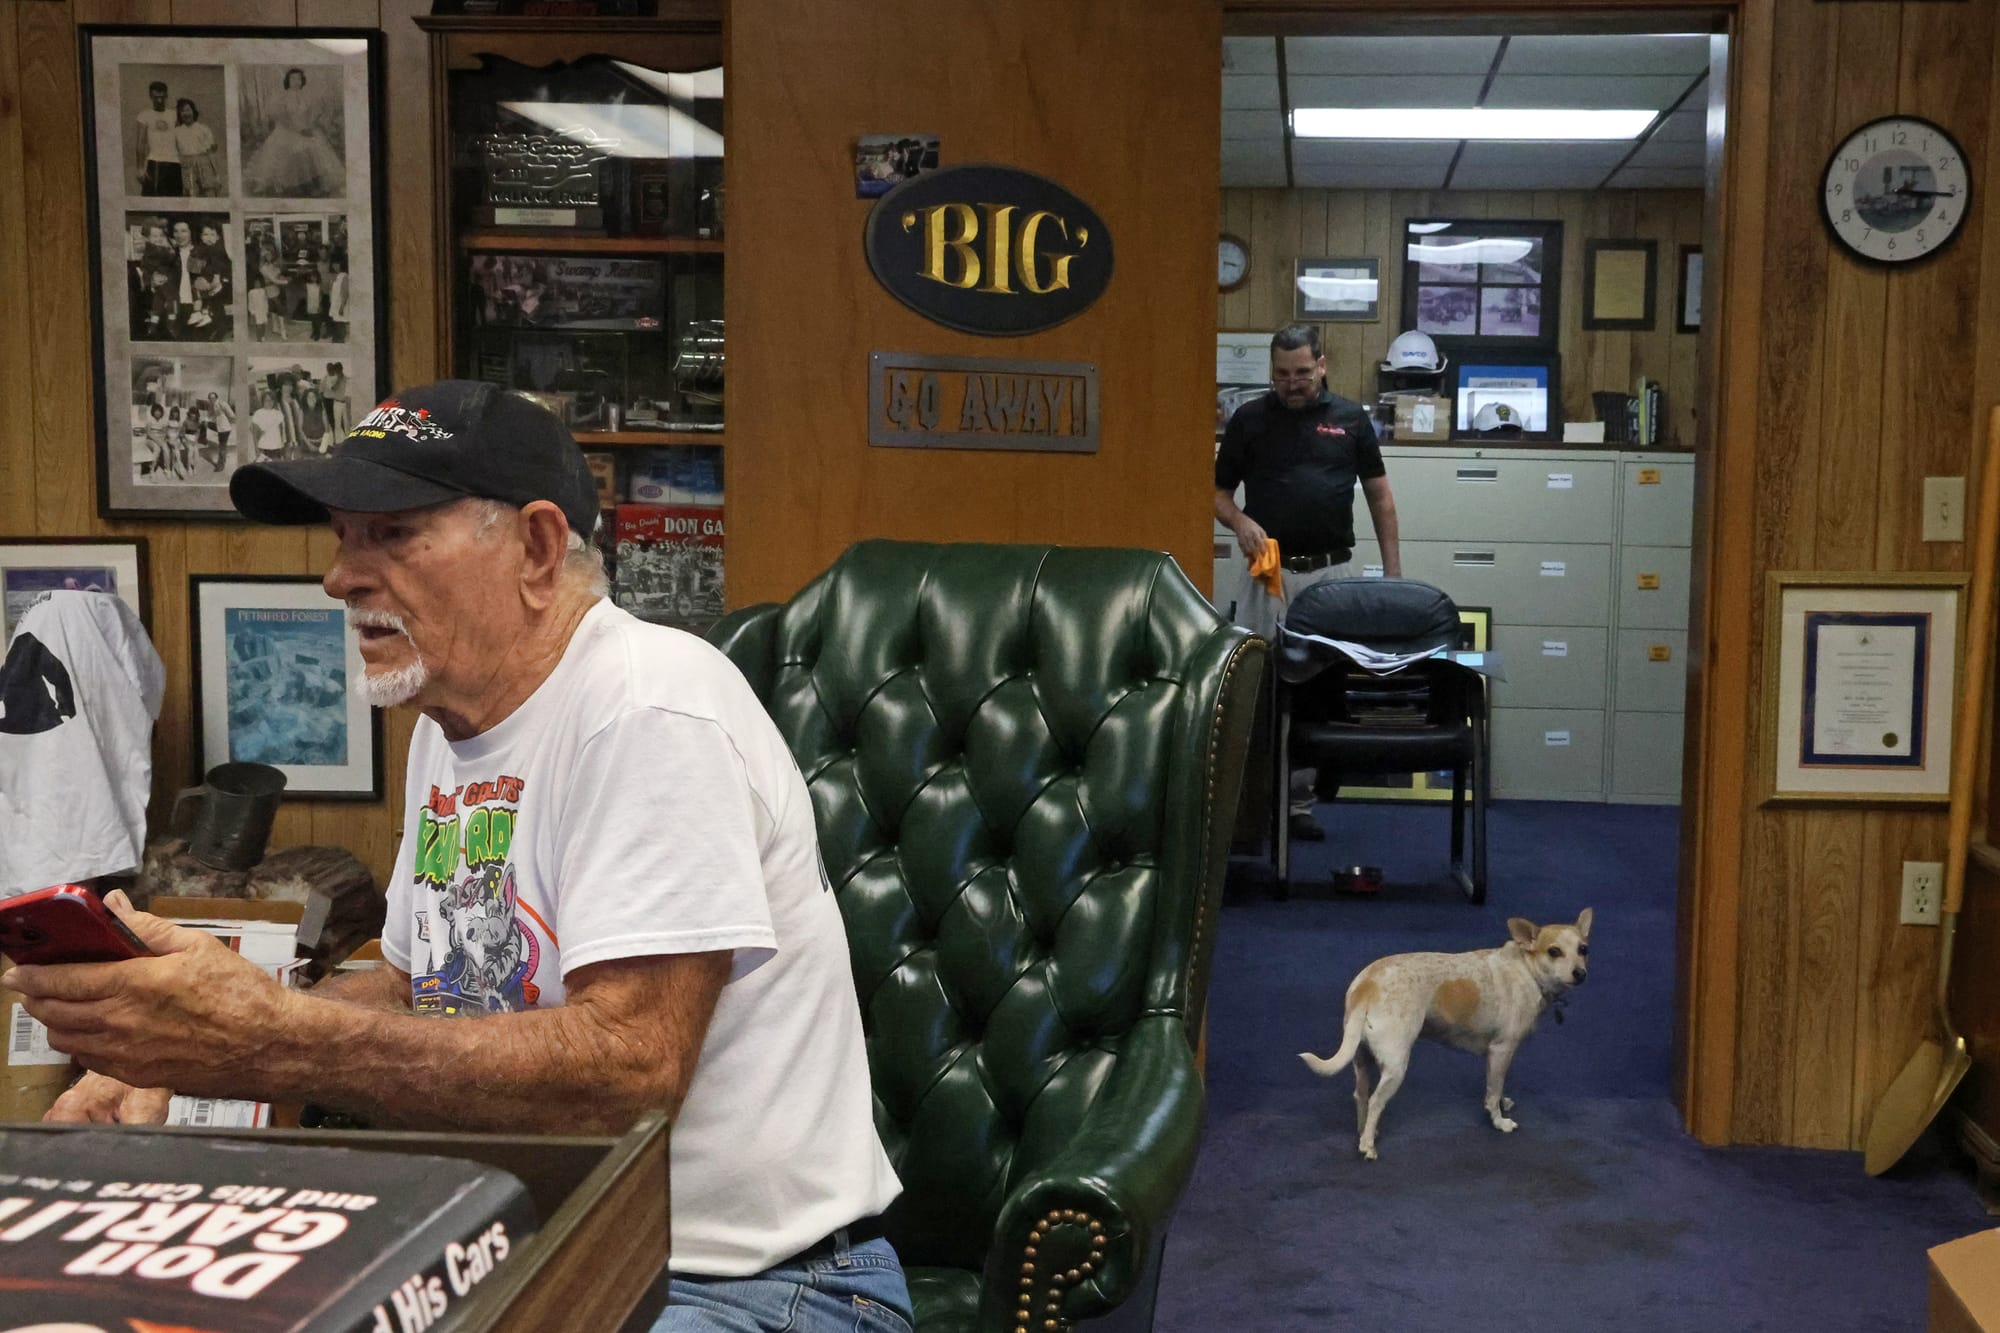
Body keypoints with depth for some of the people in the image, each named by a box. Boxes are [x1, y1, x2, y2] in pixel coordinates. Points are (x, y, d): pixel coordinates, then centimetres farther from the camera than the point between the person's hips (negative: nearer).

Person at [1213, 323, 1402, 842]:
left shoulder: (1351, 418, 6)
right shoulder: (1249, 419, 5)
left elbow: (1380, 497, 9)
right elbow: (1219, 492, 8)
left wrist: (1393, 574, 3)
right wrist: (1240, 521, -14)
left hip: (1333, 573, 1)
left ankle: (1299, 800, 12)